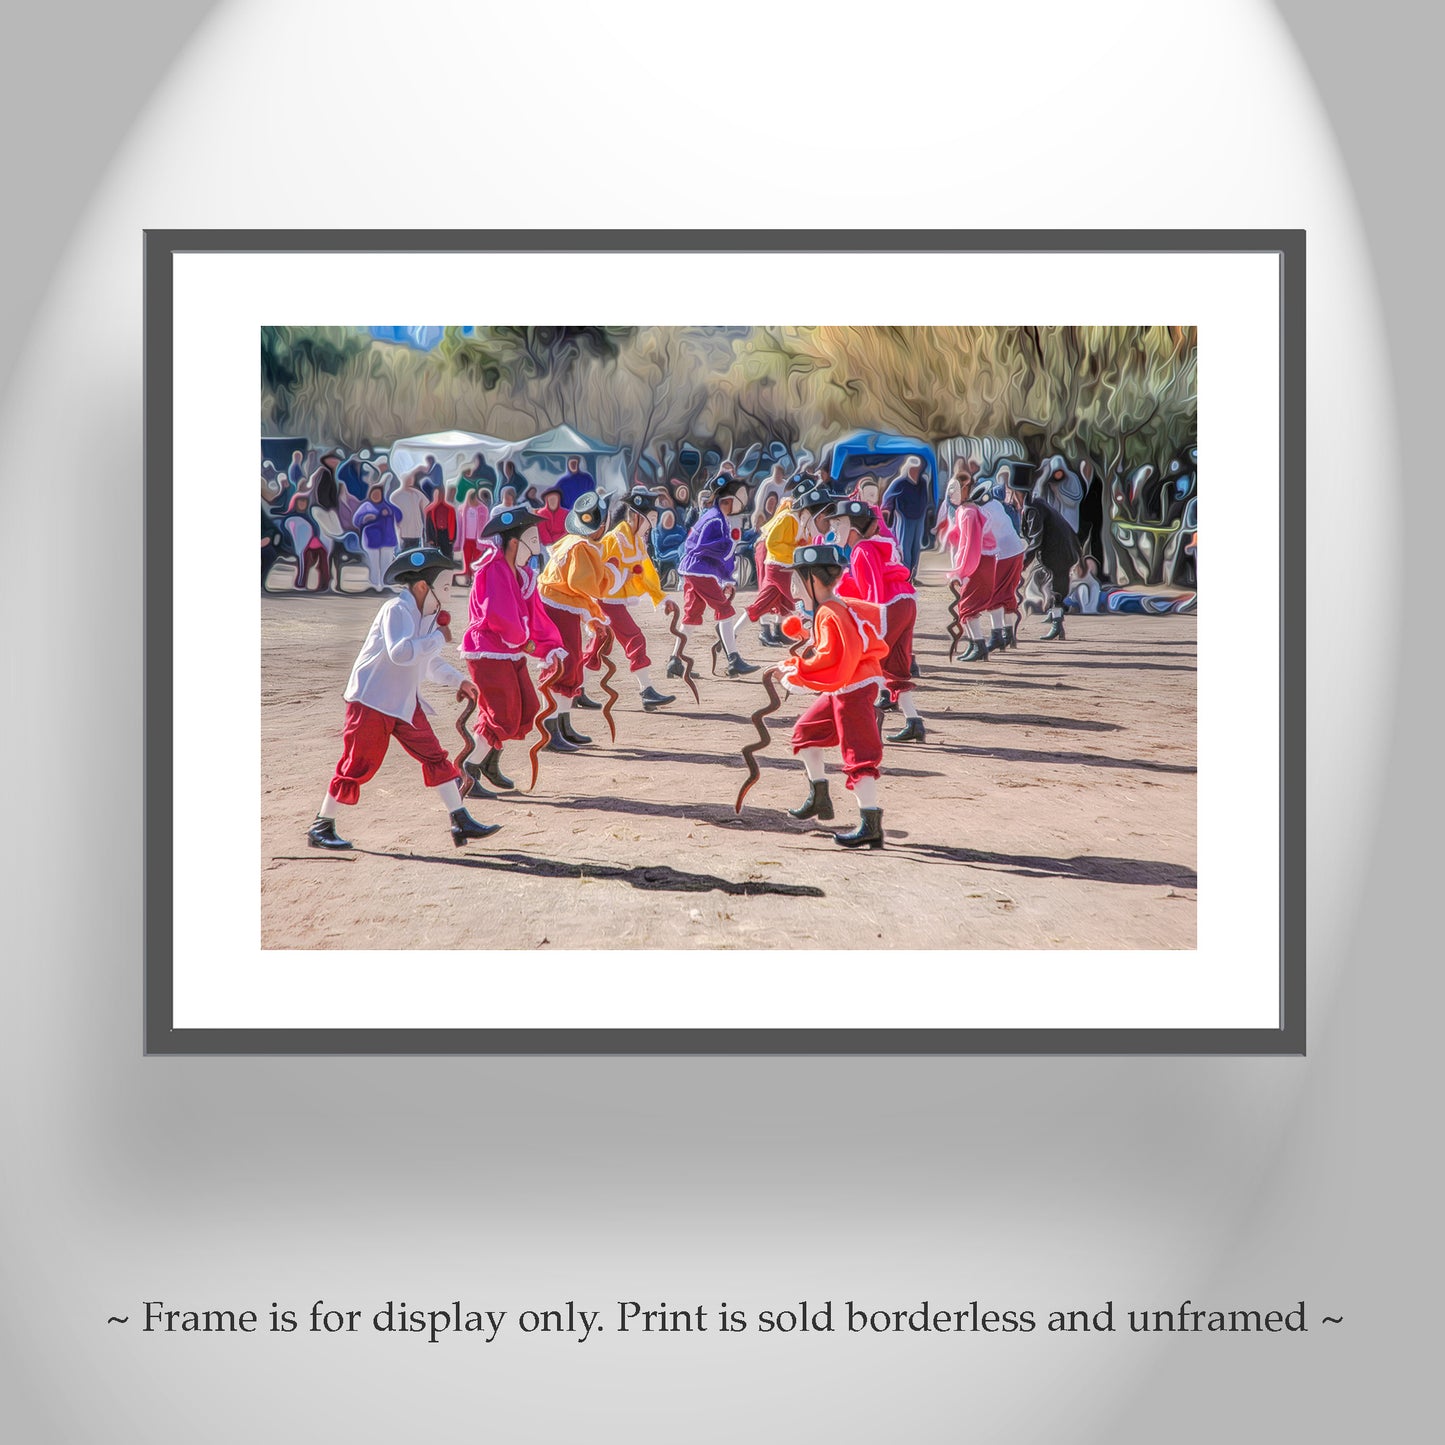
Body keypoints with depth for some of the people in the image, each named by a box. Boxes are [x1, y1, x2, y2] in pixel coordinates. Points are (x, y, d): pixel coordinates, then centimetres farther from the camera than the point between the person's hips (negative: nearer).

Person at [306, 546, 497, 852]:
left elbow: (429, 662, 26)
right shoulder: (396, 610, -18)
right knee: (358, 766, -3)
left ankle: (461, 822, 5)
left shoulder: (428, 614, 12)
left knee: (435, 758, 2)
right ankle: (321, 828, 10)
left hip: (406, 703, 9)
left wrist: (458, 680, 15)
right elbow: (402, 652, -35)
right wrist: (438, 638, -24)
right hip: (371, 700, -9)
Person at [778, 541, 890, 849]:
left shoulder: (830, 615, -20)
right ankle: (818, 799, 33)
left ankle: (871, 824, -22)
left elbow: (830, 660, -28)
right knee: (806, 731, 23)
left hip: (853, 690, -11)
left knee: (858, 754, -16)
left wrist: (797, 671, -17)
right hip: (838, 691, 11)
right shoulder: (837, 606, 11)